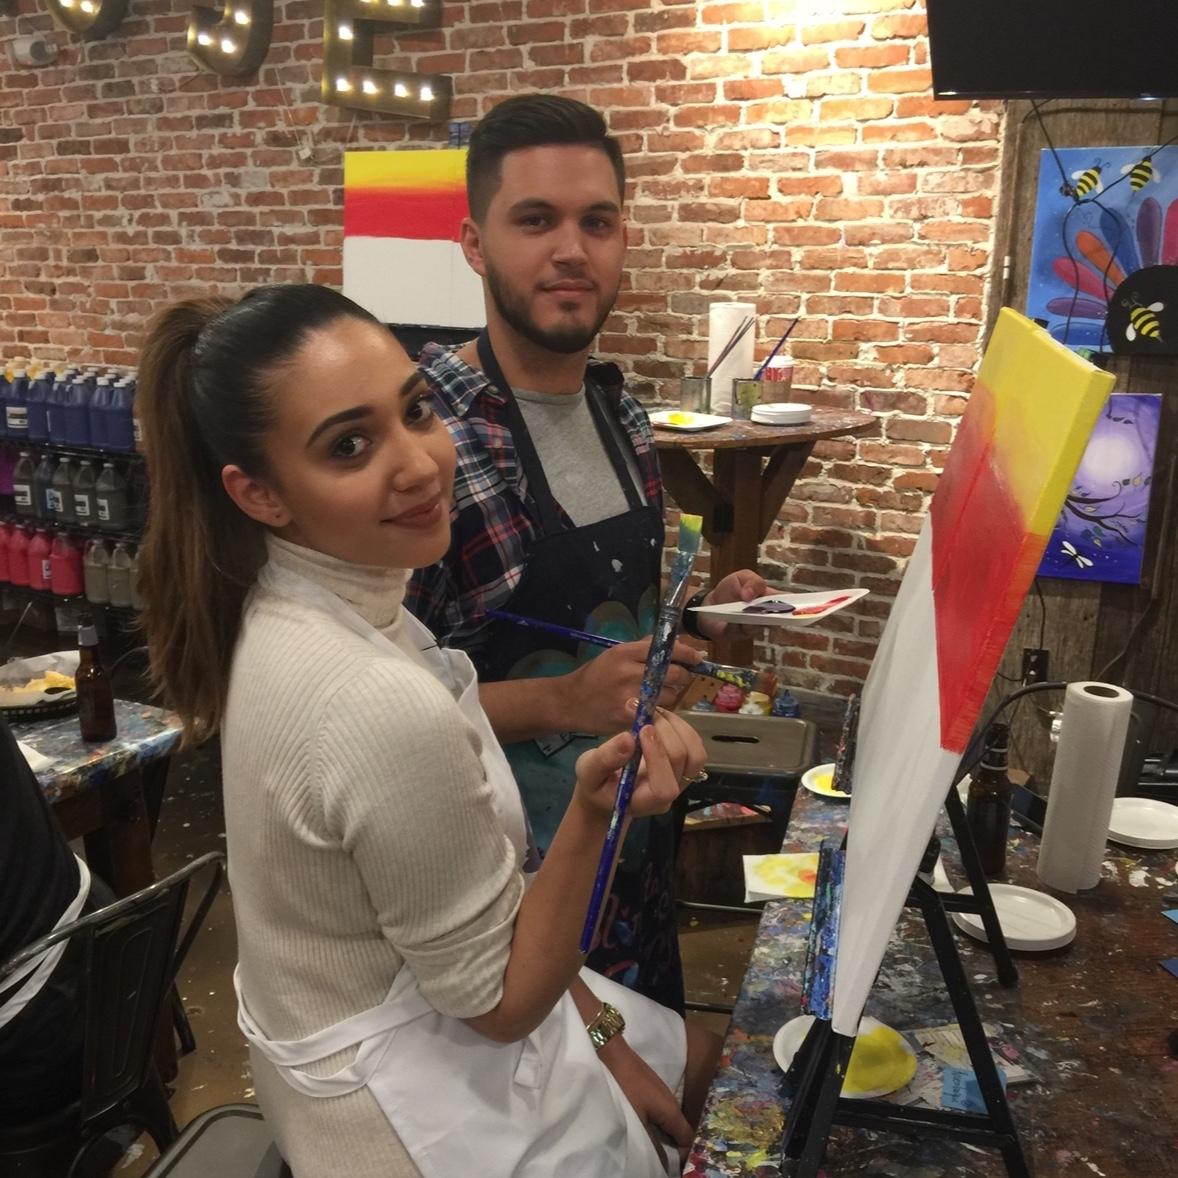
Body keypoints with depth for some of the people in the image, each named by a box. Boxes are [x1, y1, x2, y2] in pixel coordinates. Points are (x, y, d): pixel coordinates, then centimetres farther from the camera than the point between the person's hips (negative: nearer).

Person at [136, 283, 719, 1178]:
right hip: (415, 1097, -7)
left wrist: (598, 1029, 2)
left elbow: (453, 867, -1)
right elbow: (499, 1001, -21)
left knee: (695, 1058, 26)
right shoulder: (382, 708, -36)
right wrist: (594, 811, -35)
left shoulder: (304, 605, -7)